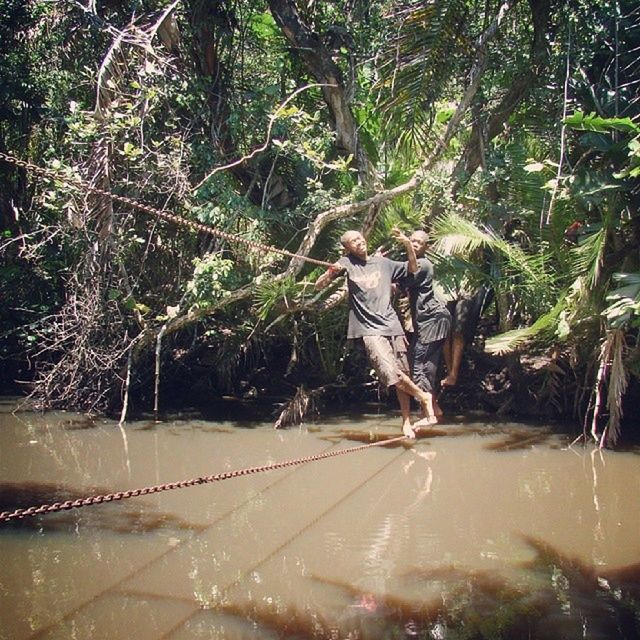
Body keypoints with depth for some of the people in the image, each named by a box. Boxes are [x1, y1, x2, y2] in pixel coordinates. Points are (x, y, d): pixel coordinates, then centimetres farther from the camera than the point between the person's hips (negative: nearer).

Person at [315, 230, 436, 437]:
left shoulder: (383, 262, 13)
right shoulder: (347, 263, 4)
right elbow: (318, 285, 0)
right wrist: (331, 272, -18)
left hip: (392, 325, 4)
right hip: (369, 329, -3)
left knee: (403, 375, 3)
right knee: (391, 373, -18)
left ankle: (406, 422, 13)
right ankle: (423, 396, 4)